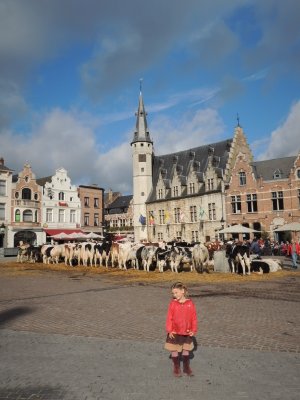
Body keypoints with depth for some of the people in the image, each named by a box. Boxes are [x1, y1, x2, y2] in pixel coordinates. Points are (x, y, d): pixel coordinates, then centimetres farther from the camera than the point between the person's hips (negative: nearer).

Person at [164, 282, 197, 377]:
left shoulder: (190, 303, -8)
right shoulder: (173, 304, -10)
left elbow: (194, 318, -2)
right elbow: (169, 318, -7)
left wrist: (193, 330, -3)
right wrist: (169, 330, -11)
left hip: (187, 332, 1)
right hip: (174, 332, -1)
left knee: (186, 350, 16)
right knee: (174, 350, 10)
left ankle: (186, 367, 33)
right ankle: (176, 368, 27)